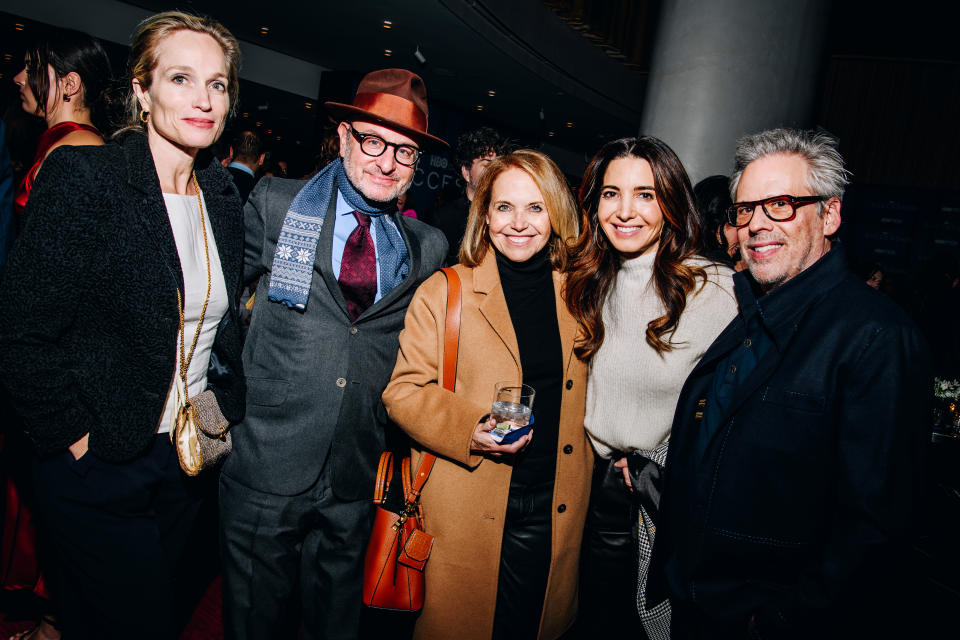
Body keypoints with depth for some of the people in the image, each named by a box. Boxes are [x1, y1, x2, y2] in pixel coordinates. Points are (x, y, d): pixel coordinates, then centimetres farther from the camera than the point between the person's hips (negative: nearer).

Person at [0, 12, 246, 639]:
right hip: (99, 465, -5)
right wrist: (76, 436, -14)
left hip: (189, 458, 5)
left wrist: (223, 403, 4)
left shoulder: (223, 195, 3)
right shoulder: (82, 177, -15)